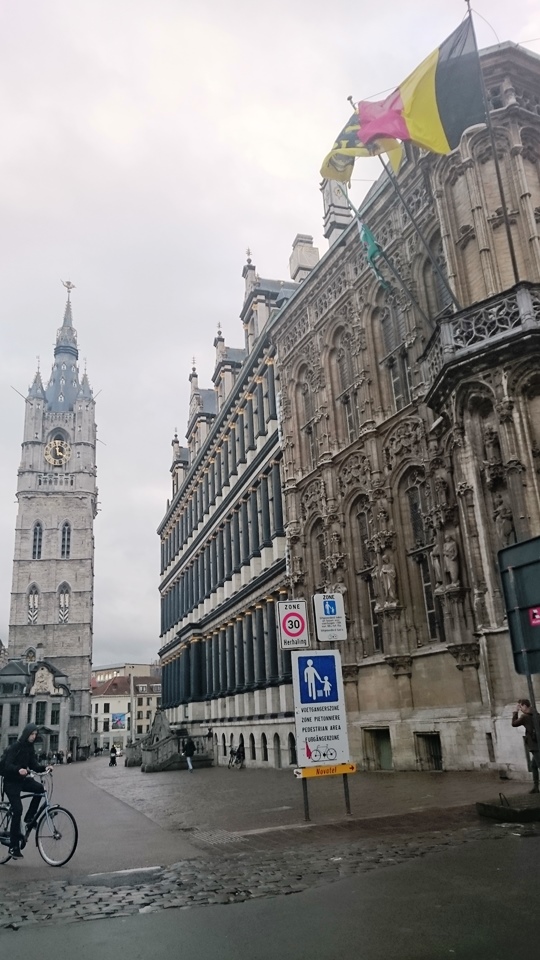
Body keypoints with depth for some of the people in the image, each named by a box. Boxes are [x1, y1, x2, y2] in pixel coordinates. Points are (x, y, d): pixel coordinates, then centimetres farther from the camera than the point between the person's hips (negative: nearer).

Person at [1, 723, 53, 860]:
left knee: (40, 788, -19)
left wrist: (44, 768, -23)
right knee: (17, 810, -15)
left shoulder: (30, 748, 4)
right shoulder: (14, 747, -15)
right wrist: (18, 769, -45)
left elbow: (34, 764, -3)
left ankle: (29, 818, -1)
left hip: (22, 780, 6)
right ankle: (13, 848, -9)